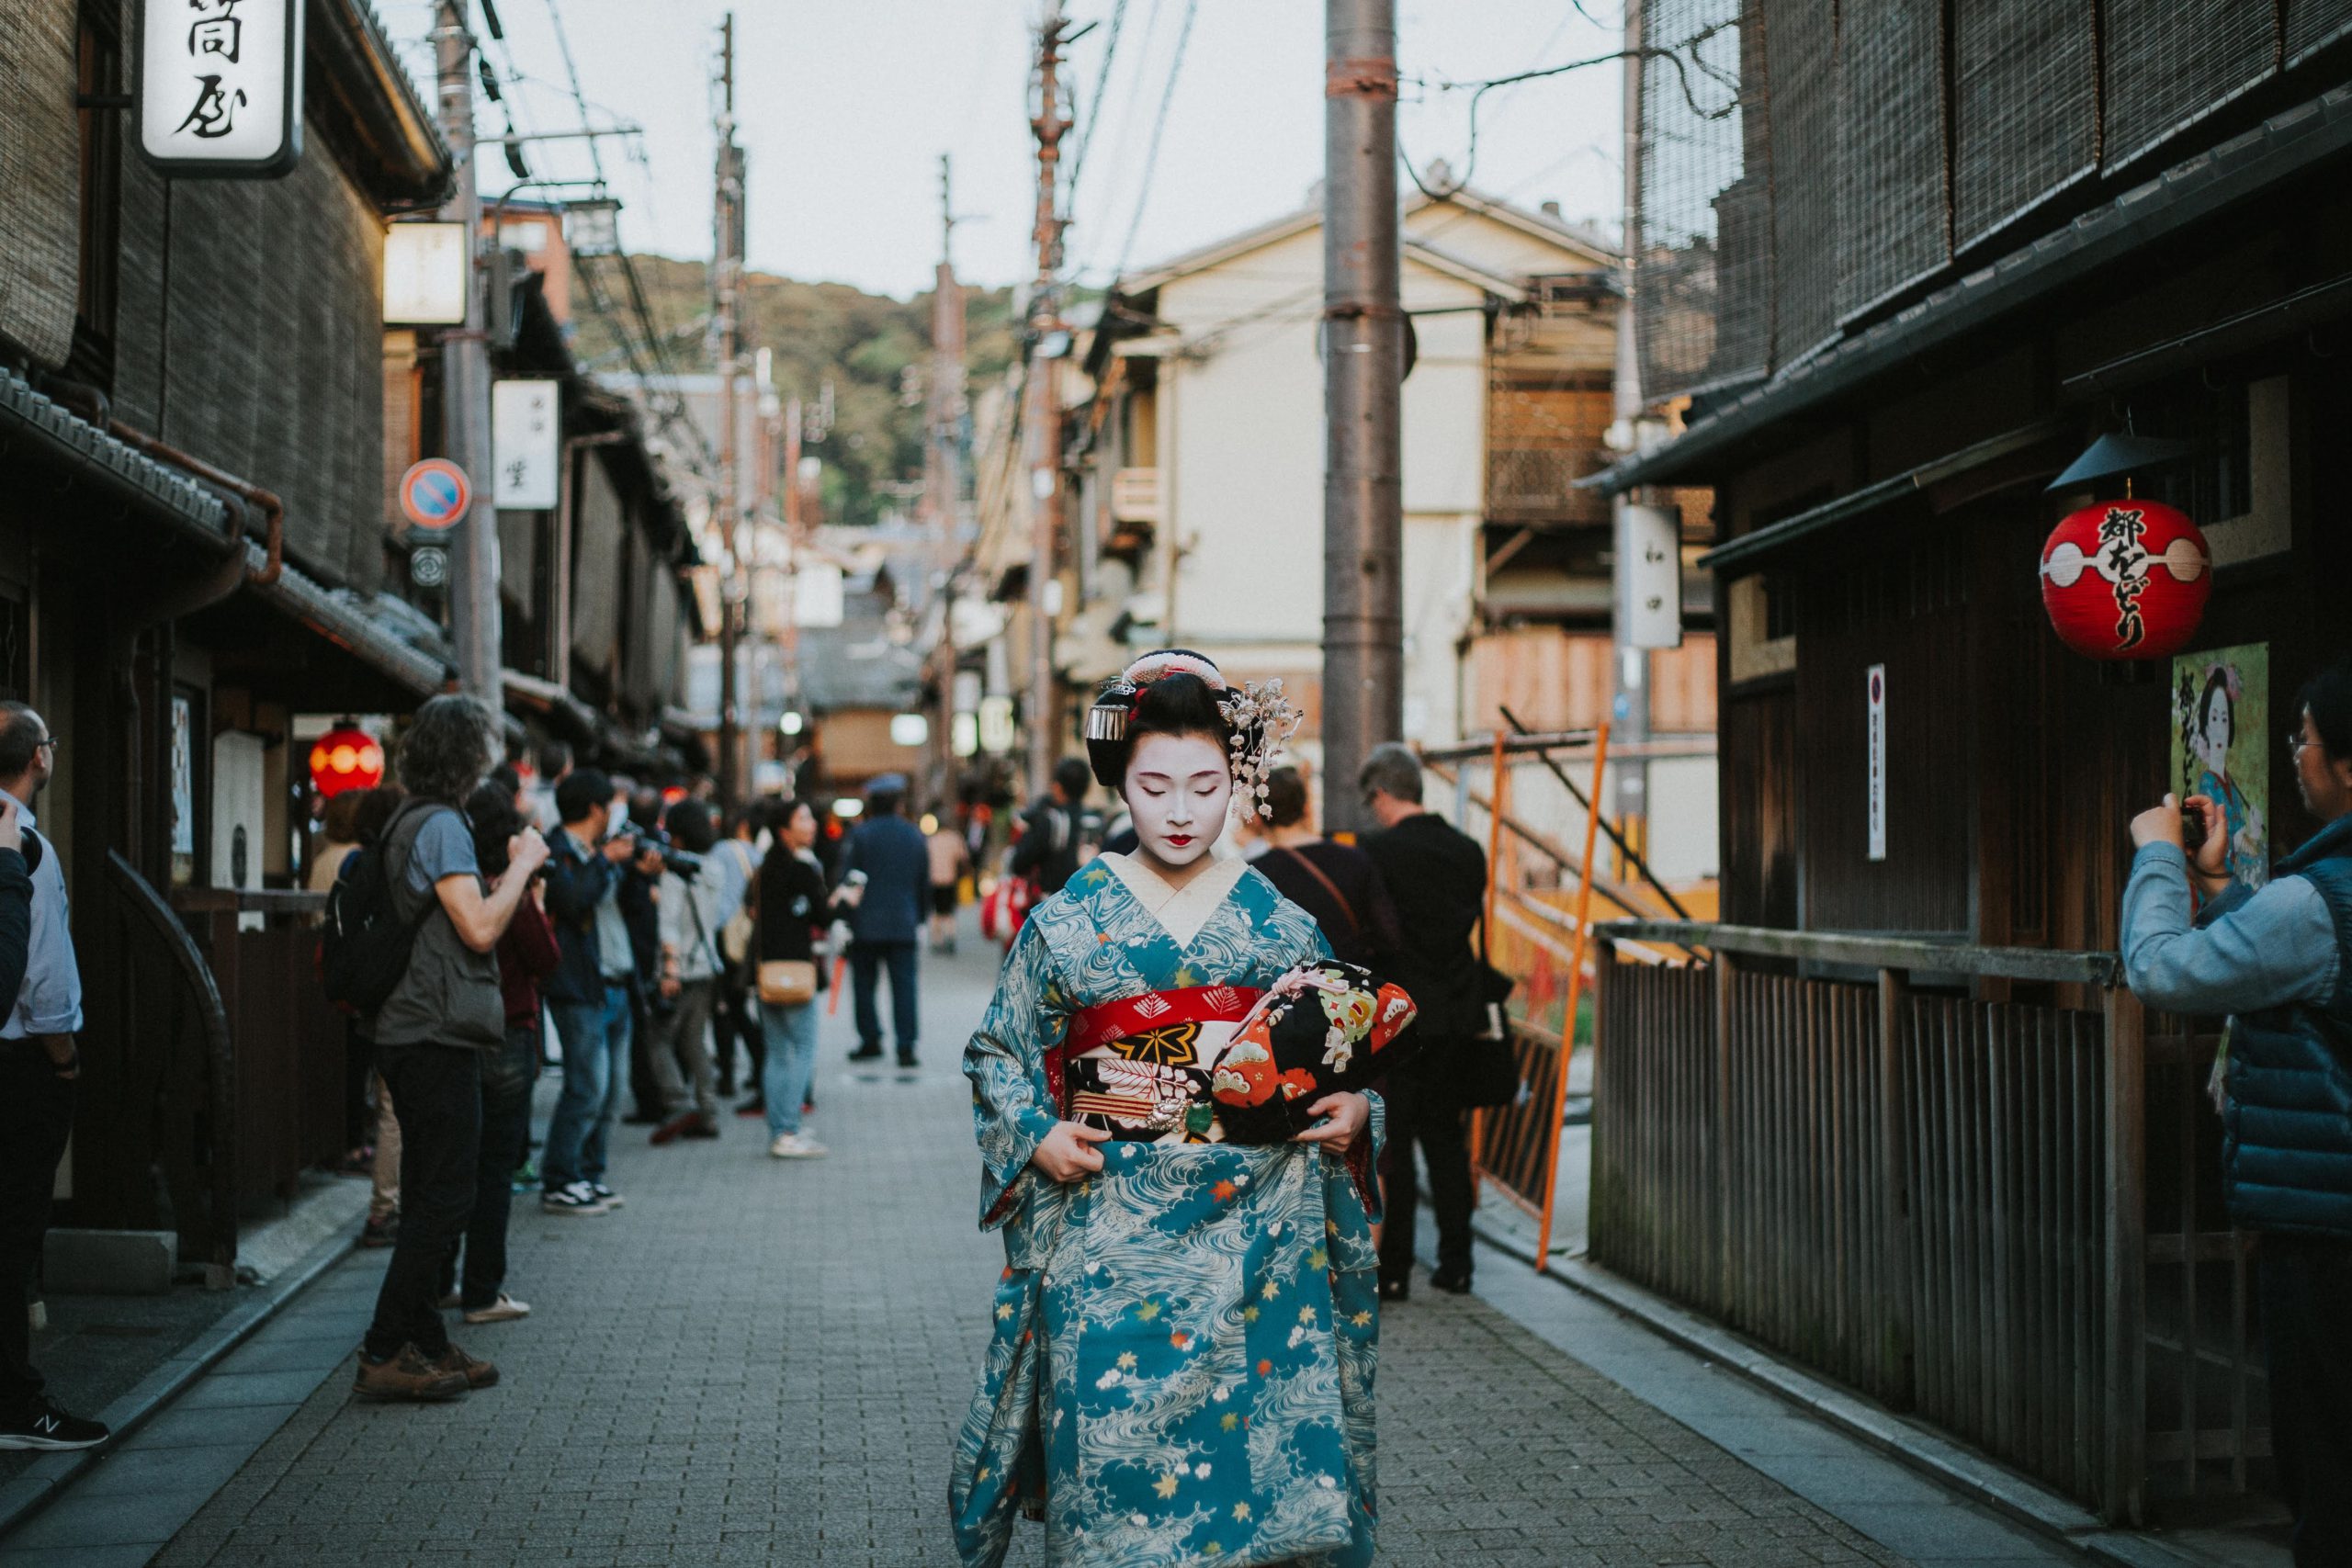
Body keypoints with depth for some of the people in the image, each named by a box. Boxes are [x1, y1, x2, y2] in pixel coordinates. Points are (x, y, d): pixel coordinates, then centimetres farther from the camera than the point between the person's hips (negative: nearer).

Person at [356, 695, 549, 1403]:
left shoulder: (413, 822, 17)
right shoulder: (440, 825, -14)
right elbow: (481, 928, -22)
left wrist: (509, 875, 15)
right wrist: (522, 864, -9)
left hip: (414, 1035, 10)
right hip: (436, 1037, -10)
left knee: (430, 1197, 14)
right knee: (443, 1199, -7)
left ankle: (424, 1345, 20)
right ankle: (383, 1356, -7)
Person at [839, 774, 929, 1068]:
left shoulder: (861, 834, -6)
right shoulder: (915, 835, 5)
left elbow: (847, 879, -7)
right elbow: (925, 881, 11)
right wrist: (918, 917, 20)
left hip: (866, 924, -2)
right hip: (903, 924, 2)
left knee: (864, 982, 10)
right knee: (904, 984, 2)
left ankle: (870, 1040, 12)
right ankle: (906, 1046, -4)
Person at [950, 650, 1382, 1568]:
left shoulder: (1279, 925, 5)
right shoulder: (1068, 921, 1)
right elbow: (997, 1053, 9)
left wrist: (1355, 1109, -5)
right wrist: (1035, 1136, -7)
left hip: (1259, 1241, 1)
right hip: (1113, 1237, -1)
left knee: (1263, 1443, 1)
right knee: (1117, 1443, -1)